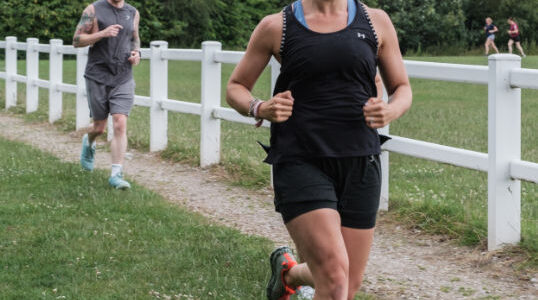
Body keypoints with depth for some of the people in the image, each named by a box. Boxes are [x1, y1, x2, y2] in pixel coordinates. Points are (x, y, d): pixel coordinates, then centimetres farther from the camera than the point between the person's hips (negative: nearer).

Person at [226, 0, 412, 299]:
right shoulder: (276, 27, 1)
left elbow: (402, 89, 15)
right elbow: (236, 87, 11)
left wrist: (390, 111, -9)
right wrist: (261, 109, -11)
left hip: (360, 164, 3)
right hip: (300, 162, -3)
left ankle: (289, 271, 40)